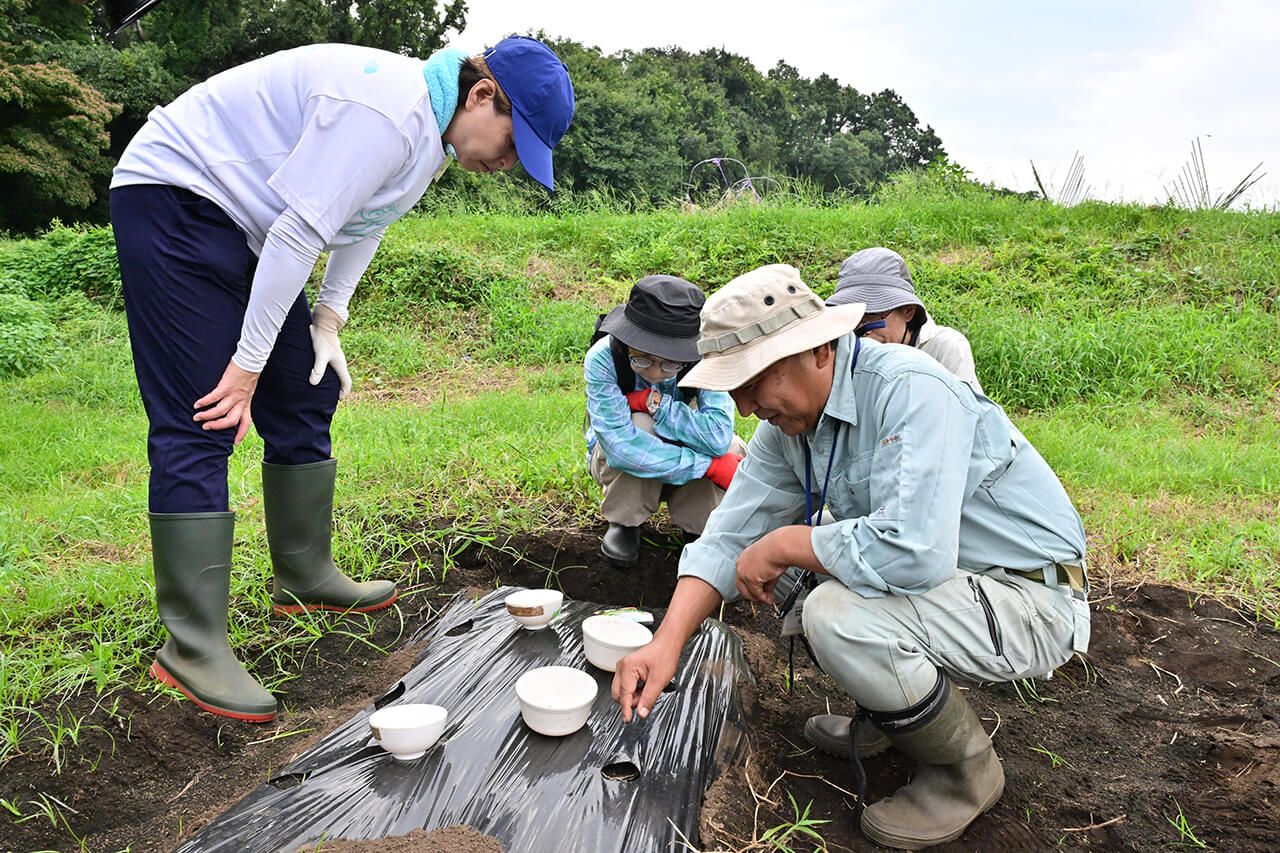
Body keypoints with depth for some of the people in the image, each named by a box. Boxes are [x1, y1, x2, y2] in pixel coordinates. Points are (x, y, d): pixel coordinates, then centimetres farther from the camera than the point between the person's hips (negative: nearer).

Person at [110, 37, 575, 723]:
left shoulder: (434, 132, 5)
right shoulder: (386, 111, -27)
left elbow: (363, 222, 16)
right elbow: (298, 235, -27)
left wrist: (328, 318, 7)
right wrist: (248, 364, -21)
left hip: (239, 222, 10)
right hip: (172, 198, -10)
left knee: (305, 396, 8)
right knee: (201, 424, -15)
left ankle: (305, 578, 21)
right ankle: (191, 646, -9)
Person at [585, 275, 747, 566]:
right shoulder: (602, 359, -31)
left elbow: (718, 436, -36)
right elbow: (620, 446, -40)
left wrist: (655, 402, -35)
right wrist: (711, 466, -39)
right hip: (613, 464, -1)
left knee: (731, 448, -29)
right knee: (642, 423, -35)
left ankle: (700, 525, -2)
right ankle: (624, 522, -10)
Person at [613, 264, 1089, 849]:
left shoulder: (909, 391, -28)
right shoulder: (789, 418, -2)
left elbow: (913, 552, -39)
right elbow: (732, 536, -2)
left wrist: (783, 545, -23)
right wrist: (667, 643, -15)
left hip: (1030, 600, -8)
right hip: (942, 577, 8)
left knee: (839, 615, -30)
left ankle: (966, 770, -1)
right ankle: (896, 704, 20)